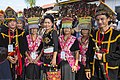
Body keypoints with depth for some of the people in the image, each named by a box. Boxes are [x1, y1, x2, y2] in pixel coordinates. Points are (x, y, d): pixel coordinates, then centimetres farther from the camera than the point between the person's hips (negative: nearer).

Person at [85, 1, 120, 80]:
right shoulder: (93, 35, 4)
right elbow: (89, 53, 7)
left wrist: (104, 57, -17)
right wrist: (88, 68, 4)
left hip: (110, 72, -2)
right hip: (94, 71, 3)